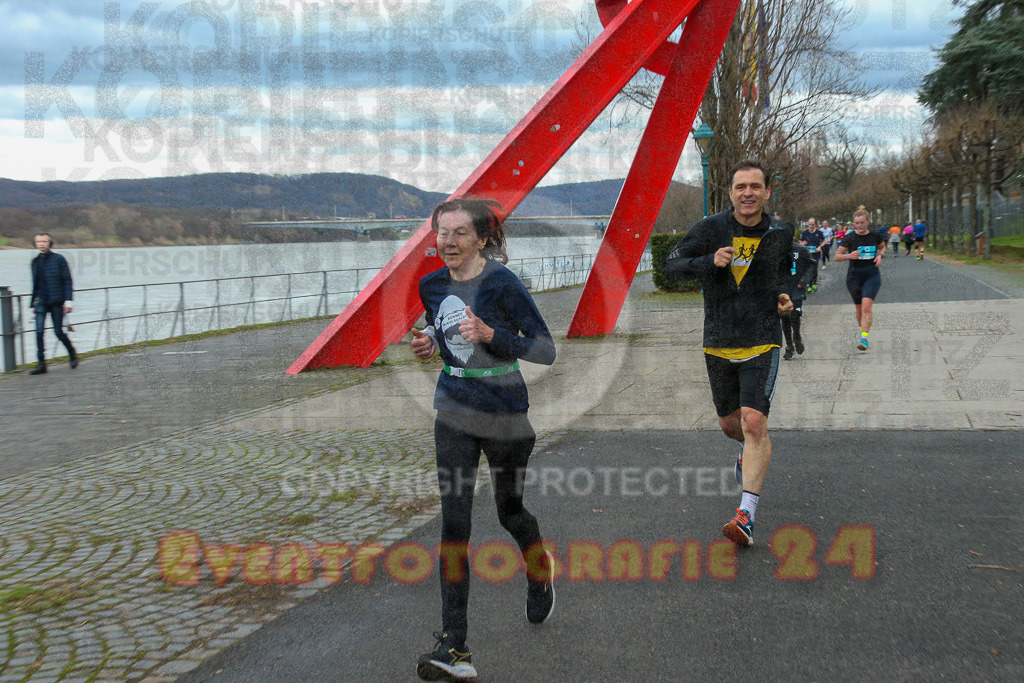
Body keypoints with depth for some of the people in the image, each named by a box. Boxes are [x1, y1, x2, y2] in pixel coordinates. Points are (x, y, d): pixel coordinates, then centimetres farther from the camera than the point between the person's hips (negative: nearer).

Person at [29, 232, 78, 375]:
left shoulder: (58, 259, -2)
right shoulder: (35, 262, 12)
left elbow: (67, 281, -3)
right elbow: (35, 284, 19)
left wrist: (68, 300, -11)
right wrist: (33, 304, 18)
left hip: (56, 301, -4)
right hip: (41, 301, 4)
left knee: (59, 331, 0)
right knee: (39, 331, -8)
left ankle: (72, 353, 26)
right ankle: (41, 363, -5)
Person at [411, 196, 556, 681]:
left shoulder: (501, 283, -15)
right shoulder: (432, 285, 1)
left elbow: (546, 349, -15)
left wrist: (490, 334, -28)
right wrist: (429, 343, -2)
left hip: (504, 412, -3)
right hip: (455, 410, 3)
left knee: (509, 510, 16)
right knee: (454, 522, -7)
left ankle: (540, 569, 52)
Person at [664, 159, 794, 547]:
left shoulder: (780, 235, 2)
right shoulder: (710, 229, -5)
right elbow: (672, 265, -5)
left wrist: (784, 297, 0)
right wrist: (710, 262, -21)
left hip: (762, 343, -1)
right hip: (719, 344, 2)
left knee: (754, 422, -15)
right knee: (729, 424, 14)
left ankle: (746, 516, -14)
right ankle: (750, 450, 52)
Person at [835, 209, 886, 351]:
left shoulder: (875, 236, 1)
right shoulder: (849, 238, -5)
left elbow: (882, 247, 22)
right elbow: (837, 256, -2)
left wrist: (880, 255, 0)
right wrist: (849, 255, -21)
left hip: (872, 275, -1)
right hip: (854, 275, 1)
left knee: (866, 307, -18)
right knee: (859, 308, 13)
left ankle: (864, 338, -22)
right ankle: (863, 330, 39)